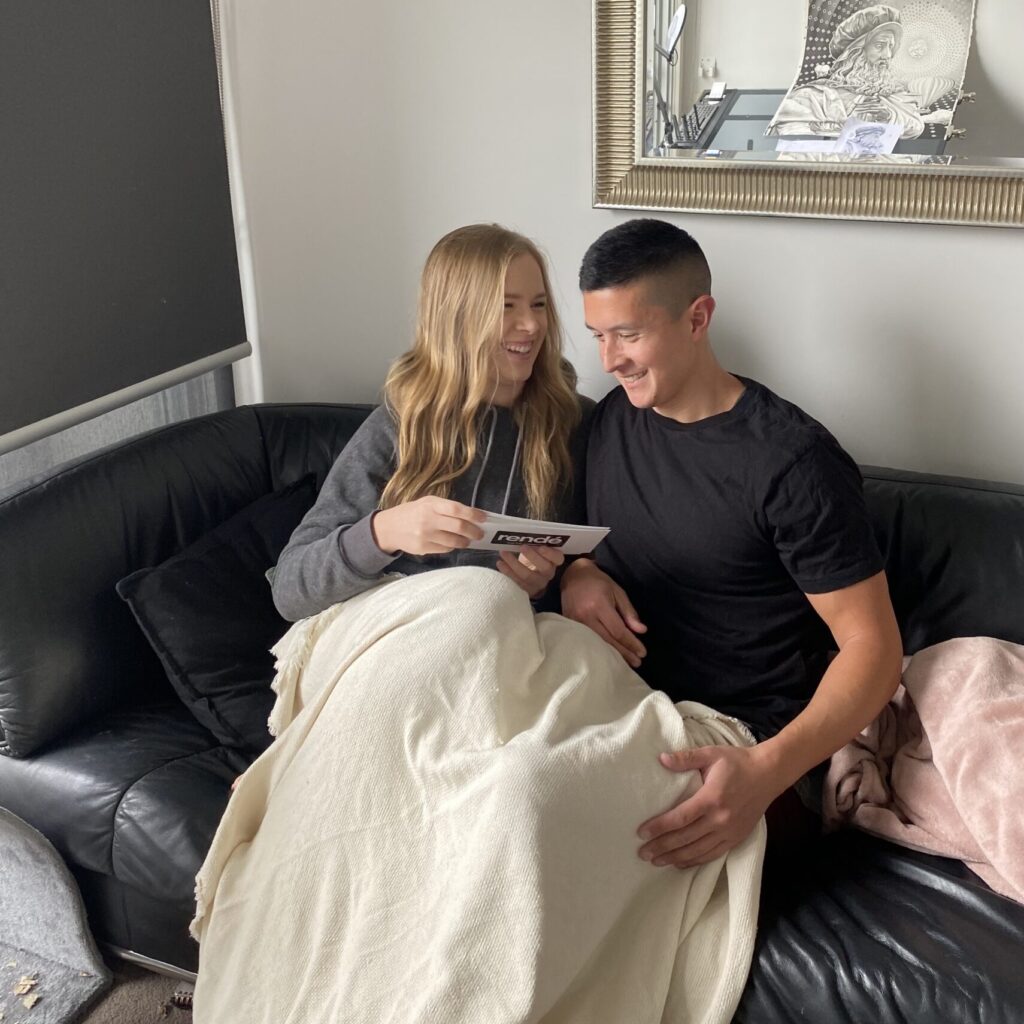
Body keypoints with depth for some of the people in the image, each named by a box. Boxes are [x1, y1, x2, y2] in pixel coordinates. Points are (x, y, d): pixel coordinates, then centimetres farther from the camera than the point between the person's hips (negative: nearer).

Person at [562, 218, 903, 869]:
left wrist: (769, 769, -31)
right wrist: (574, 572, -5)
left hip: (750, 744, -5)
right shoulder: (611, 419, 6)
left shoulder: (793, 462, -15)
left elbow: (874, 645, -14)